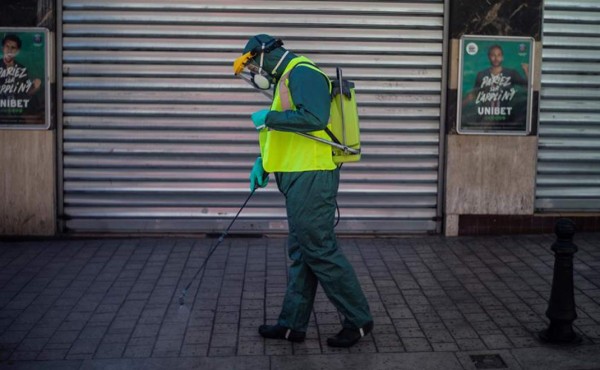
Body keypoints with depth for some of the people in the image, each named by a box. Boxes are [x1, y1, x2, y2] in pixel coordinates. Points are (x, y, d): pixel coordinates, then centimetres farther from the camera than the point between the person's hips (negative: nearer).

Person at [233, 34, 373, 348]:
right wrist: (263, 162, 17)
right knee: (300, 253, 12)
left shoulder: (303, 73, -12)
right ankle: (293, 324, 20)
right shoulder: (289, 78, 21)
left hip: (311, 179, -10)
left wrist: (269, 117, -18)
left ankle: (358, 320, 5)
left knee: (320, 251, -6)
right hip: (300, 179, 10)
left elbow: (314, 119, -27)